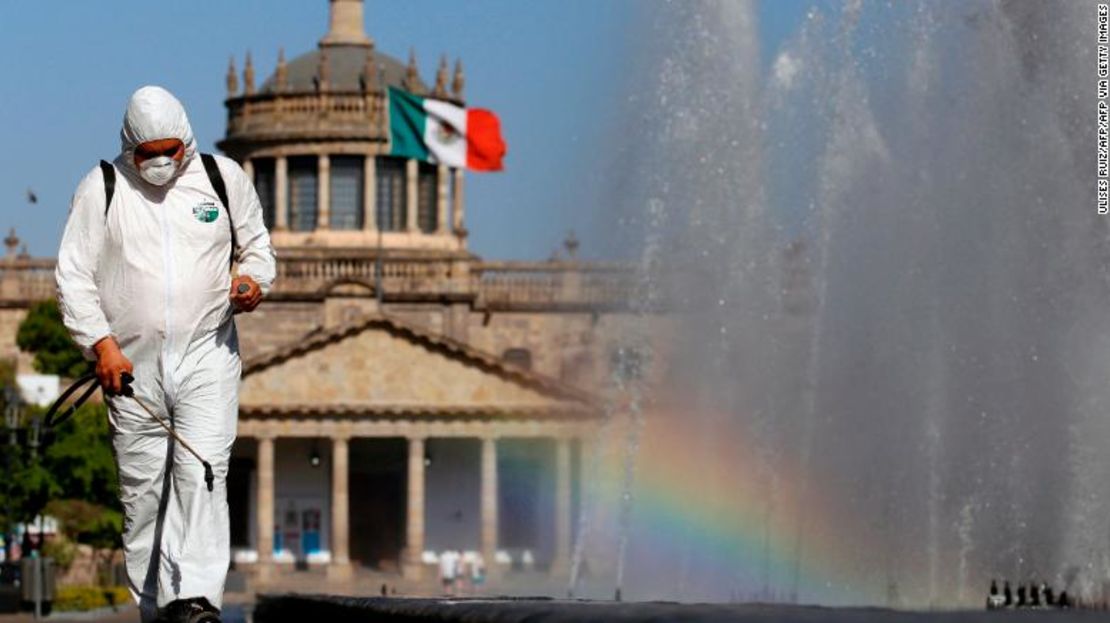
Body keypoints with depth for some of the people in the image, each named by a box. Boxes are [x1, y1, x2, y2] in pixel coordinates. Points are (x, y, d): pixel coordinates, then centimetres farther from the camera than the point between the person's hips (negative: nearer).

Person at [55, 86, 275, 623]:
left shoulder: (223, 177, 7)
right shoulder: (102, 187, 3)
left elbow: (256, 243, 20)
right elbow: (73, 275, 2)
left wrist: (254, 279, -3)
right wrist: (100, 343, -9)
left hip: (207, 356, -1)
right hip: (132, 363, 1)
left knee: (201, 473, -15)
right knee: (141, 488, 3)